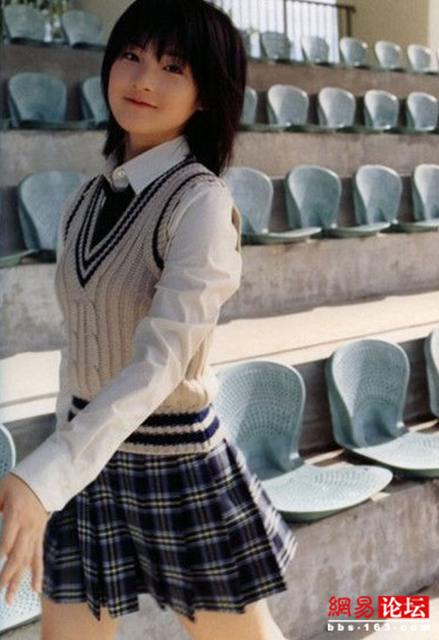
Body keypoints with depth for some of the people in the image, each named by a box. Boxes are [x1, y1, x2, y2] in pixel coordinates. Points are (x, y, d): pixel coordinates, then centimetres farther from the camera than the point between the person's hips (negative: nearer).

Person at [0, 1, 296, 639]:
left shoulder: (201, 202, -18)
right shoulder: (88, 200, 3)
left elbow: (161, 361, -28)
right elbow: (79, 342, 10)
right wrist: (60, 460, 14)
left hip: (179, 465, -5)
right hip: (91, 458, 6)